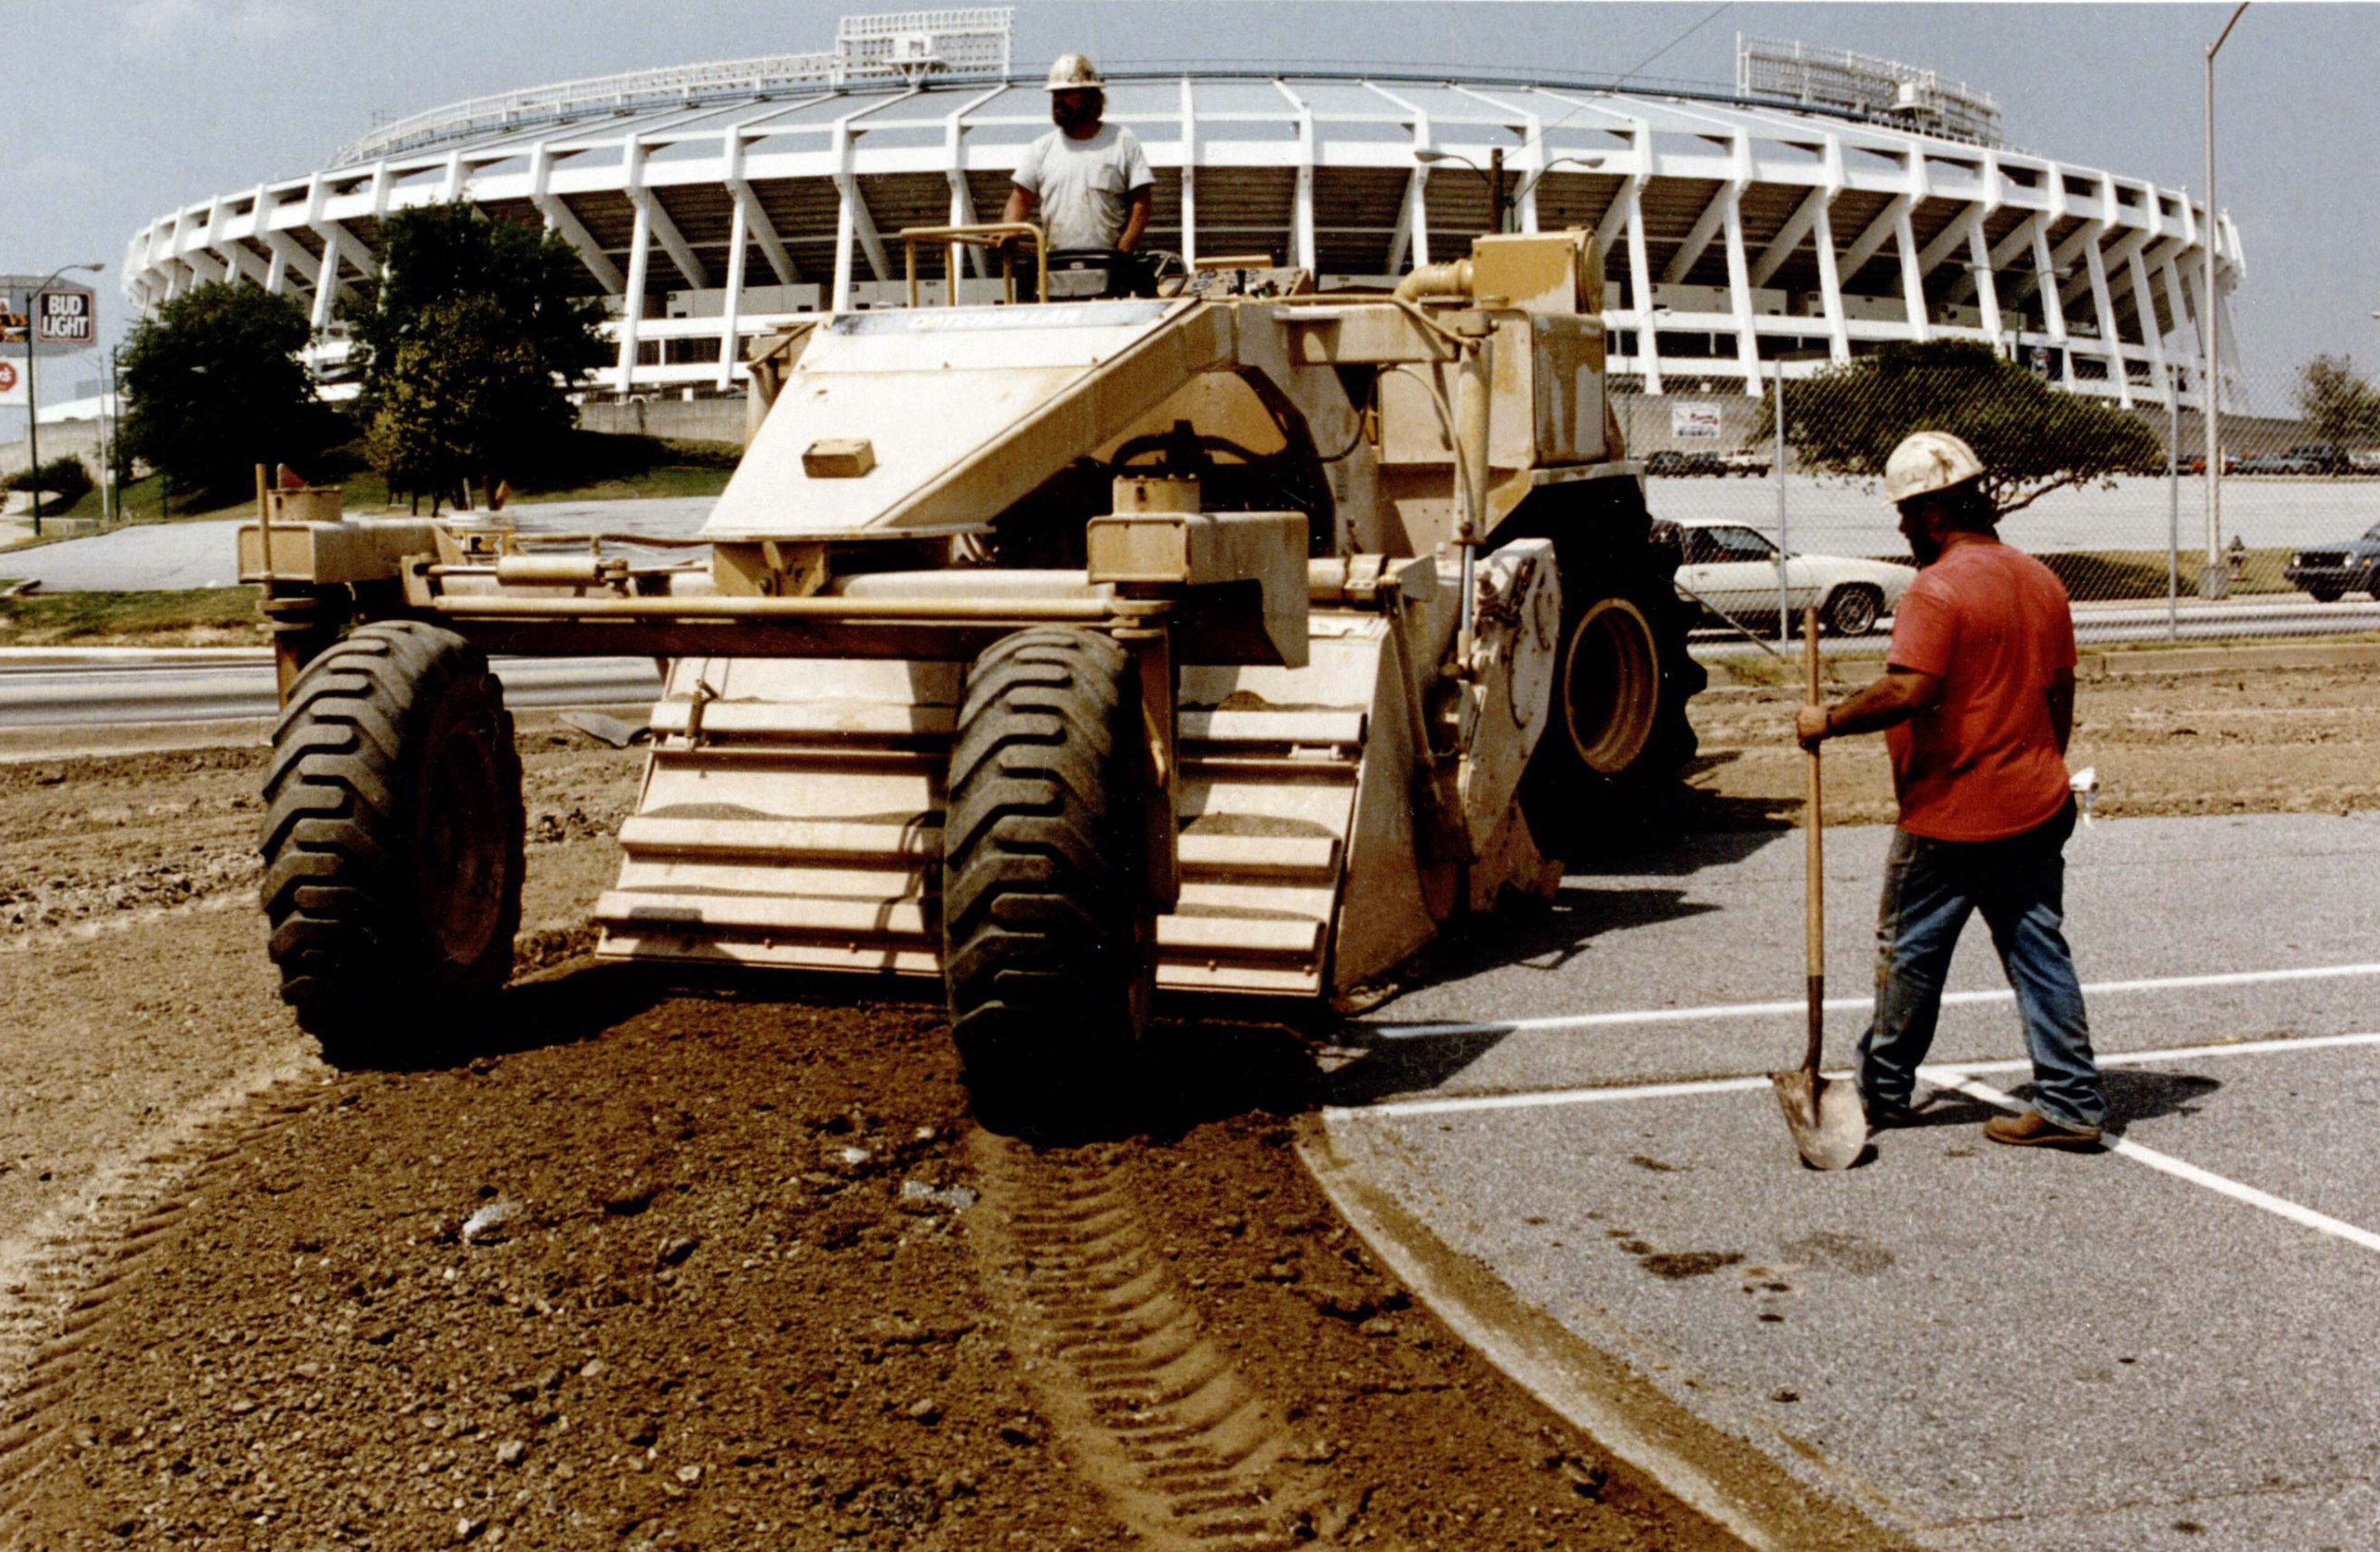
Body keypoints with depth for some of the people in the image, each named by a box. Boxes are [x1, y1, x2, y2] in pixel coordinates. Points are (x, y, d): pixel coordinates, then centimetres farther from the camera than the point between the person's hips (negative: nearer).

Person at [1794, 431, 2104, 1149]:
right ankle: (2069, 1103, 8)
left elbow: (1906, 692, -28)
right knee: (2039, 953, 9)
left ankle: (1882, 1092, 23)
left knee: (1909, 955, 8)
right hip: (2036, 808, 7)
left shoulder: (1938, 591, -17)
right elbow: (2060, 693, 16)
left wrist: (1828, 721, -15)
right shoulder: (2040, 580, 9)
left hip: (1950, 820, -7)